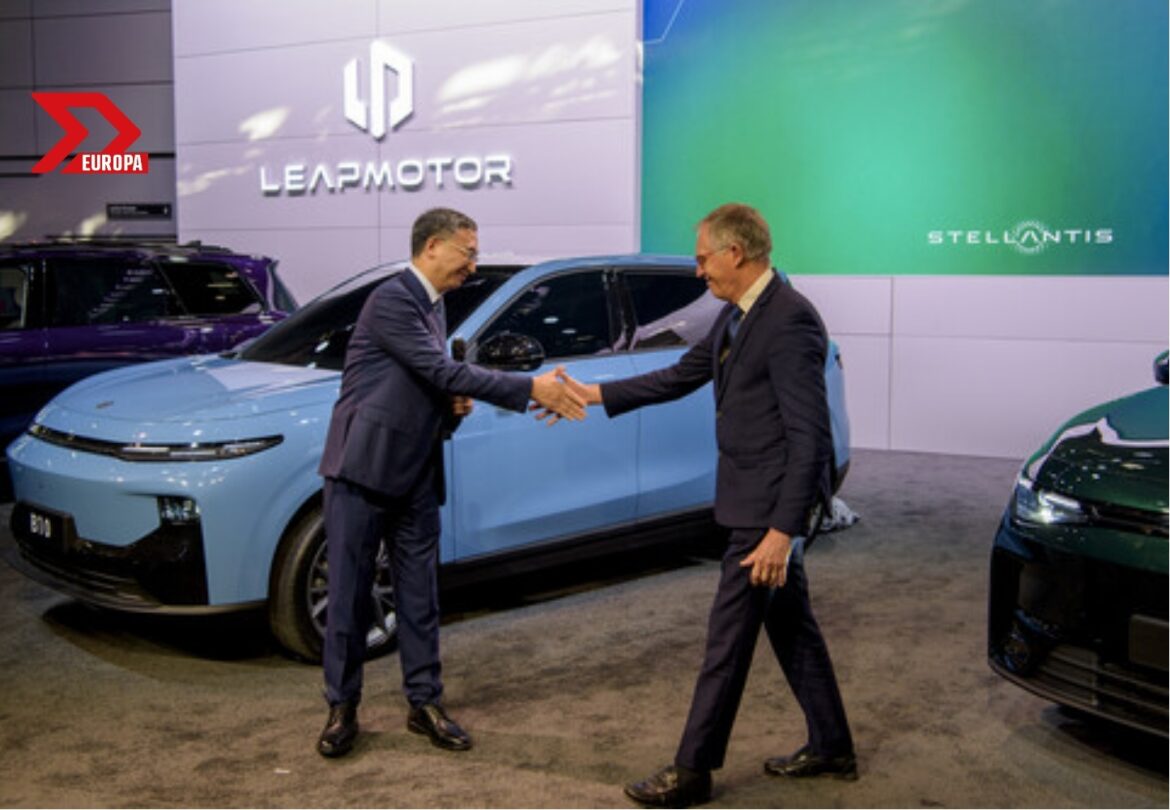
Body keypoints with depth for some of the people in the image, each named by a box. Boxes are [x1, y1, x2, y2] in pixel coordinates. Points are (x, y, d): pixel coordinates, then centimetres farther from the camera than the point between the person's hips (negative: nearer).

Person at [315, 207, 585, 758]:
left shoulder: (432, 306, 13)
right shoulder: (392, 299, -14)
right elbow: (444, 370, -22)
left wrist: (454, 406, 1)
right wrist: (531, 389, -22)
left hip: (415, 476, 8)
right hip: (363, 467, -8)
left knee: (419, 593, 10)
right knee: (349, 594, 3)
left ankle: (425, 702, 20)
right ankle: (342, 708, 16)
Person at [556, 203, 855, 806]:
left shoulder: (790, 319, -21)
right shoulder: (738, 315, 9)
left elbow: (810, 436, -23)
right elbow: (681, 375, 18)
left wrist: (782, 531, -24)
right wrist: (595, 395, 14)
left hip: (769, 507, -9)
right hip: (756, 502, 10)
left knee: (728, 637, 0)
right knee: (790, 626, 18)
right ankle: (831, 747, 32)